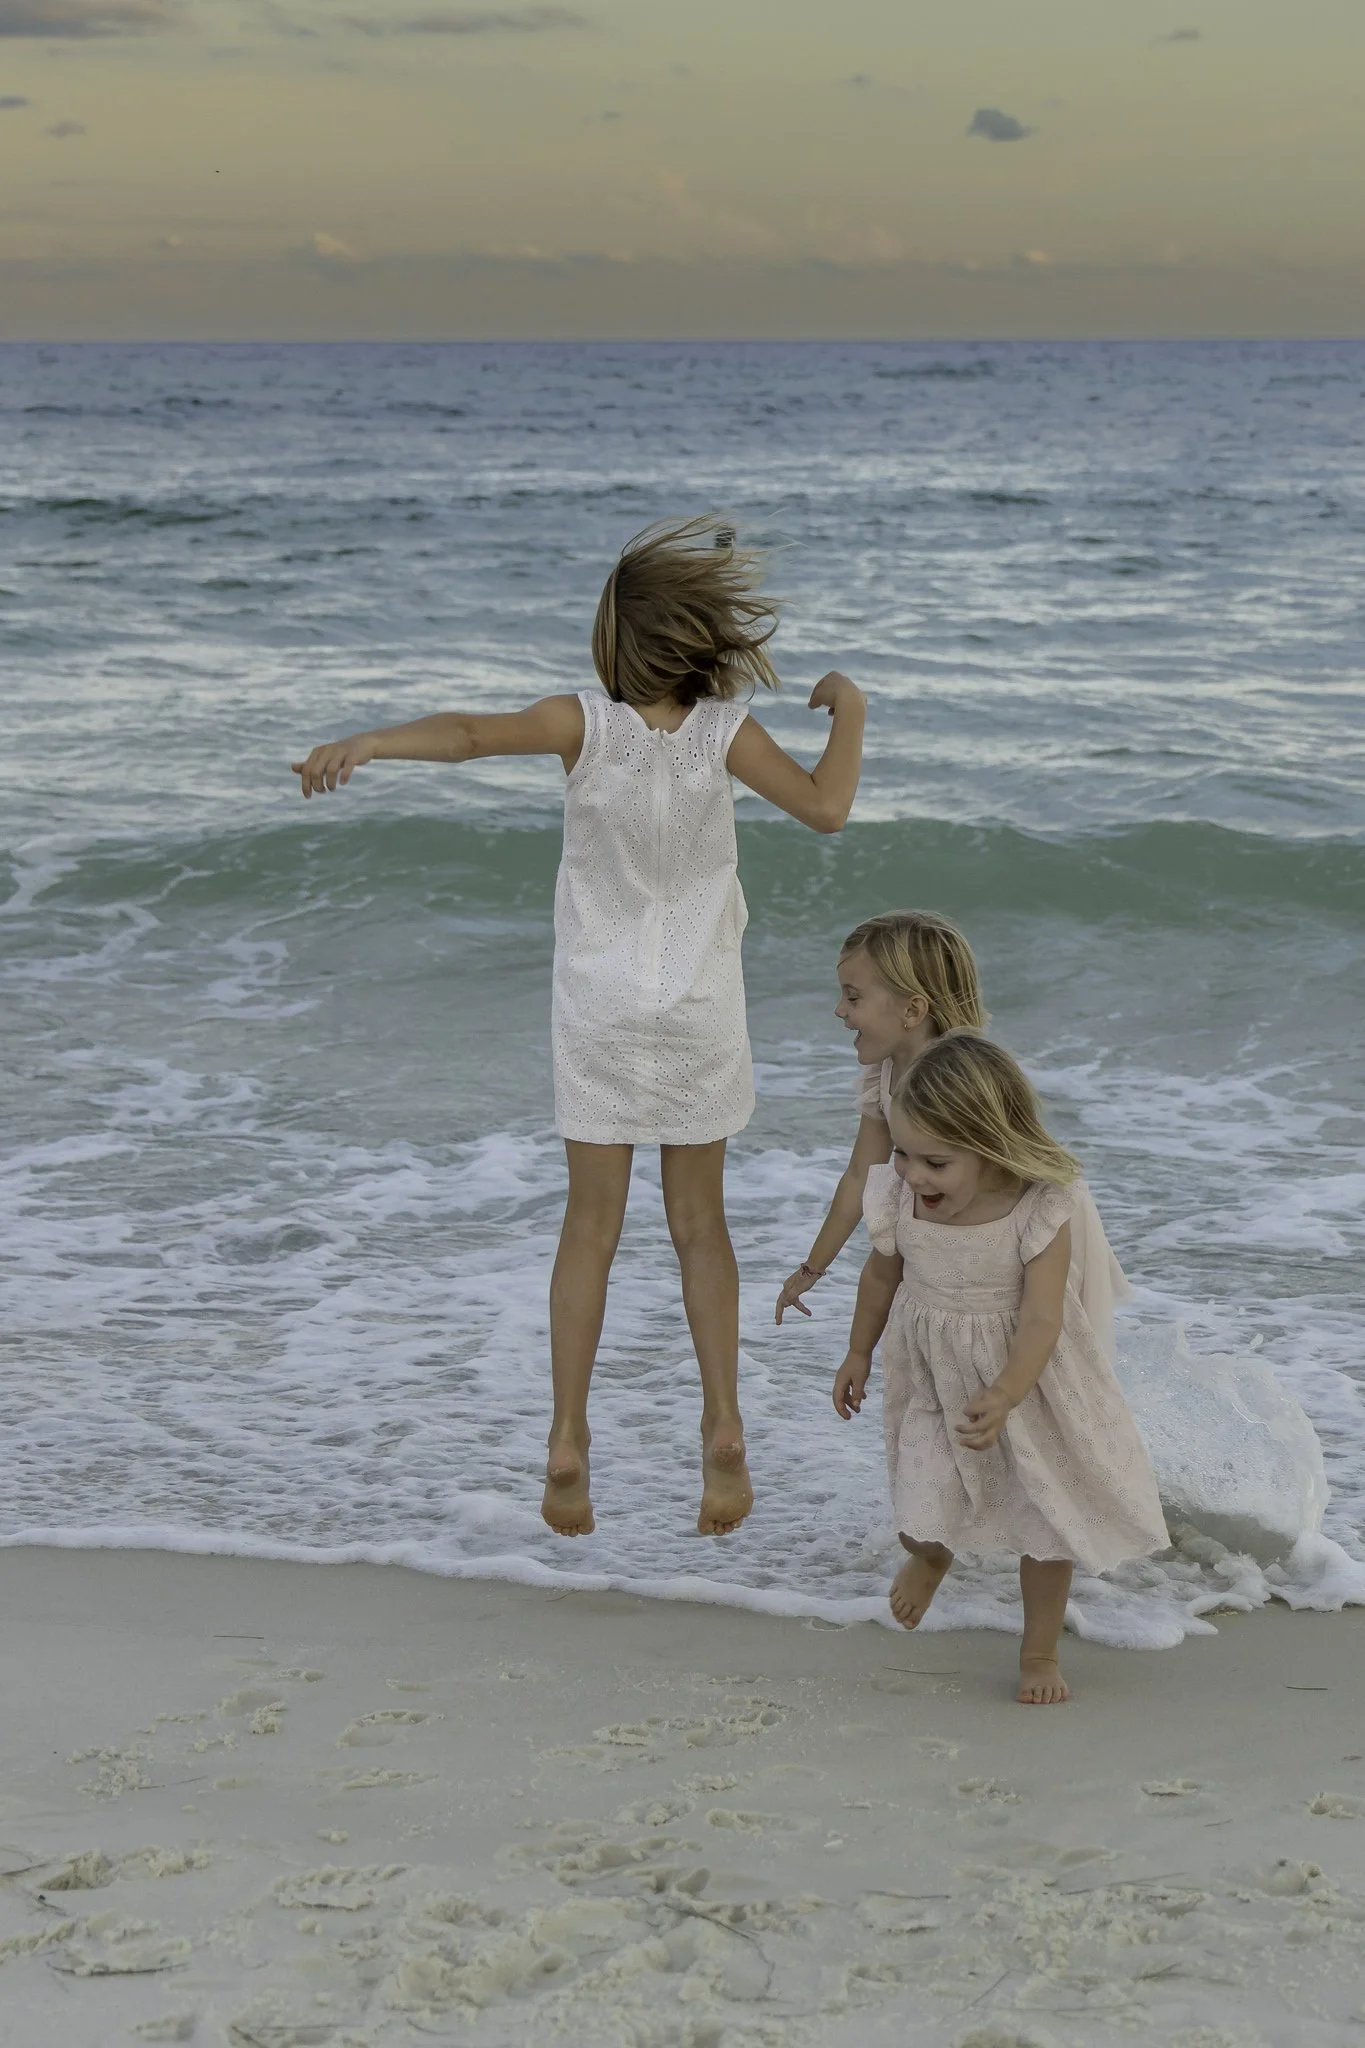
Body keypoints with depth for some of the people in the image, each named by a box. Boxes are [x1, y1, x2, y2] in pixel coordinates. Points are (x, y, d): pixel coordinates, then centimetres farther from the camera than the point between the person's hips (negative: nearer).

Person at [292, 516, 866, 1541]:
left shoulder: (586, 724, -18)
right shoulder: (727, 734, -15)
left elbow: (471, 732, -33)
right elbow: (826, 807, -11)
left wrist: (363, 743, -43)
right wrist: (848, 711, 3)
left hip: (600, 1009, -1)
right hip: (700, 1011, 1)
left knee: (593, 1224, 8)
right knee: (700, 1224, 13)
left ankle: (569, 1443, 3)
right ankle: (723, 1428, 4)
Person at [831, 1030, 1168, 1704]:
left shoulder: (1043, 1211, -28)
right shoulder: (898, 1200, -17)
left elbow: (1042, 1320, -31)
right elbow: (882, 1274, 4)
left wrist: (1004, 1397, -46)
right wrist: (859, 1353, 16)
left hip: (1025, 1378, -2)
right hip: (934, 1379, 2)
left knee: (1046, 1513, 7)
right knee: (923, 1508, -3)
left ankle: (1040, 1651, 29)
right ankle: (930, 1553, 37)